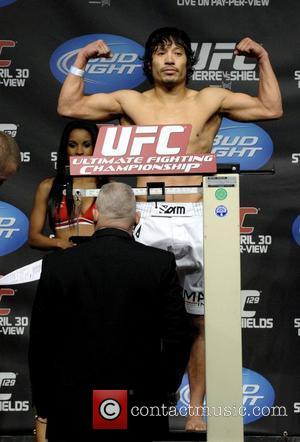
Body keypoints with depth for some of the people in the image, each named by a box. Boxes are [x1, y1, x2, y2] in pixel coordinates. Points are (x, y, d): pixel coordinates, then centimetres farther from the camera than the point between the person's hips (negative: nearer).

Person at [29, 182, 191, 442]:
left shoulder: (57, 264, -7)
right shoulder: (161, 263, -9)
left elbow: (40, 342, -2)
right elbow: (177, 335, -6)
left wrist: (43, 408, 10)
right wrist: (165, 389, 11)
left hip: (72, 411, 1)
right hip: (140, 409, 0)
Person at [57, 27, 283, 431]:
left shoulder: (210, 99, 9)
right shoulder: (132, 102, 10)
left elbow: (272, 109, 11)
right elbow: (68, 106, 12)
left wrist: (263, 58, 8)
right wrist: (82, 59, 10)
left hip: (198, 220, 0)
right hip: (149, 221, 0)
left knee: (201, 321, 5)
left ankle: (195, 410, 17)